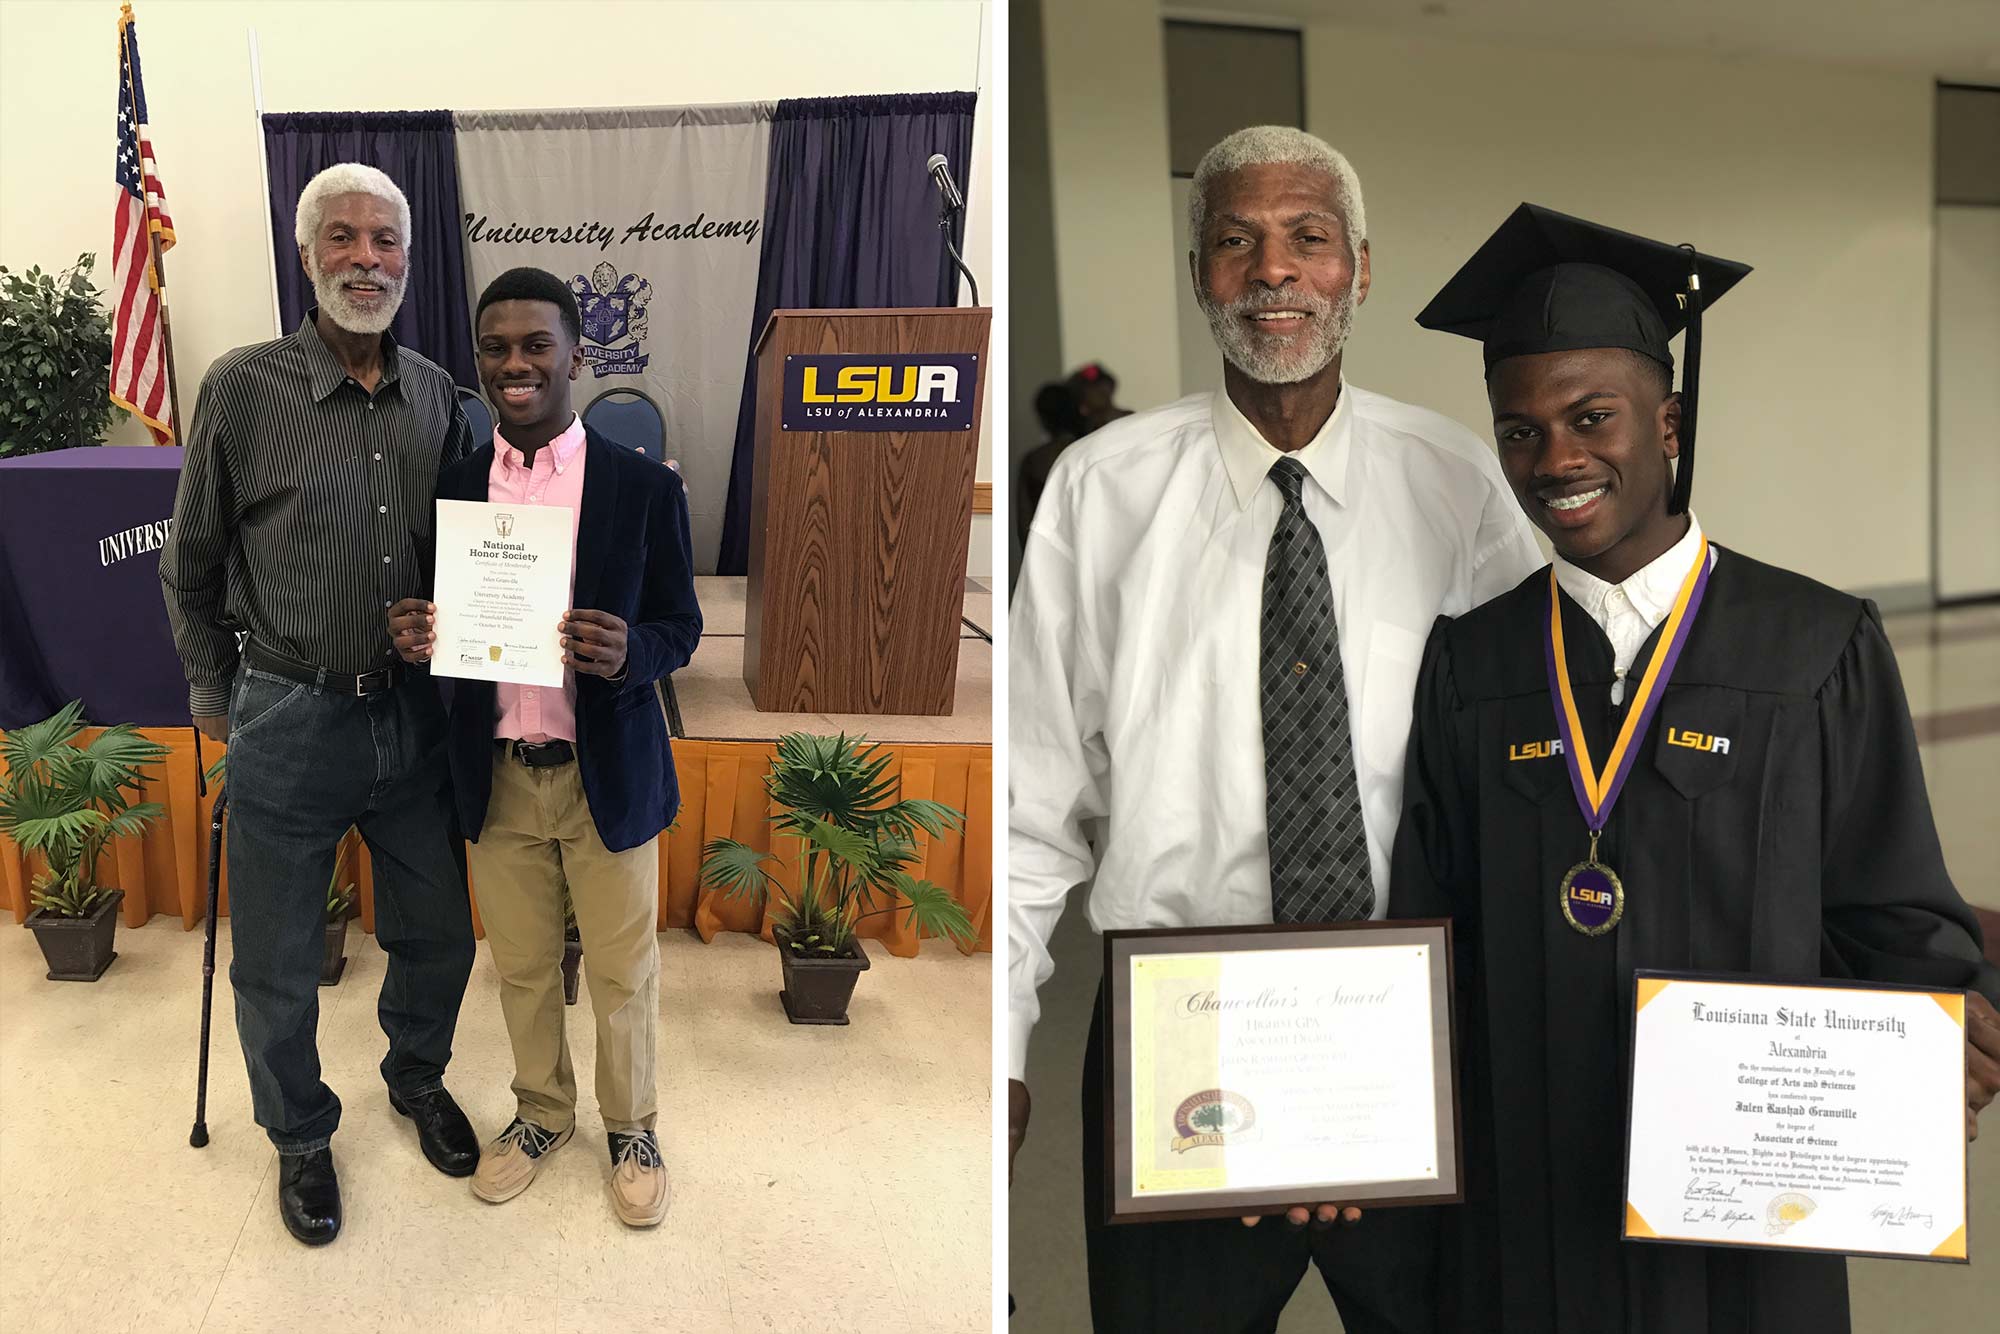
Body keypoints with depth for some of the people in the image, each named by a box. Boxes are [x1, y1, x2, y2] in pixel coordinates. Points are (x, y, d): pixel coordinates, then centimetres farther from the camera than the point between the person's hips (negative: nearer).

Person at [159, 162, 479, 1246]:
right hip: (290, 721, -3)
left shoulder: (438, 397, 2)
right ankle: (300, 1136, 36)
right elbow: (190, 566, 2)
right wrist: (213, 699, 9)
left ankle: (416, 1077, 46)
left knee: (435, 934, 17)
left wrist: (449, 661, 10)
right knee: (275, 965, 11)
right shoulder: (243, 388, -9)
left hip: (416, 716, 3)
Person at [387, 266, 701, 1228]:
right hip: (498, 779, 3)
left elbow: (682, 625, -3)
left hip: (609, 775, -2)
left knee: (622, 975, 11)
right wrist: (414, 638, -15)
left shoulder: (644, 487, -8)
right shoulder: (448, 488, 1)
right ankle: (541, 1114, 41)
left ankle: (631, 1128, 34)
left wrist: (628, 652, -25)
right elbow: (435, 623, 9)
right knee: (521, 969, 18)